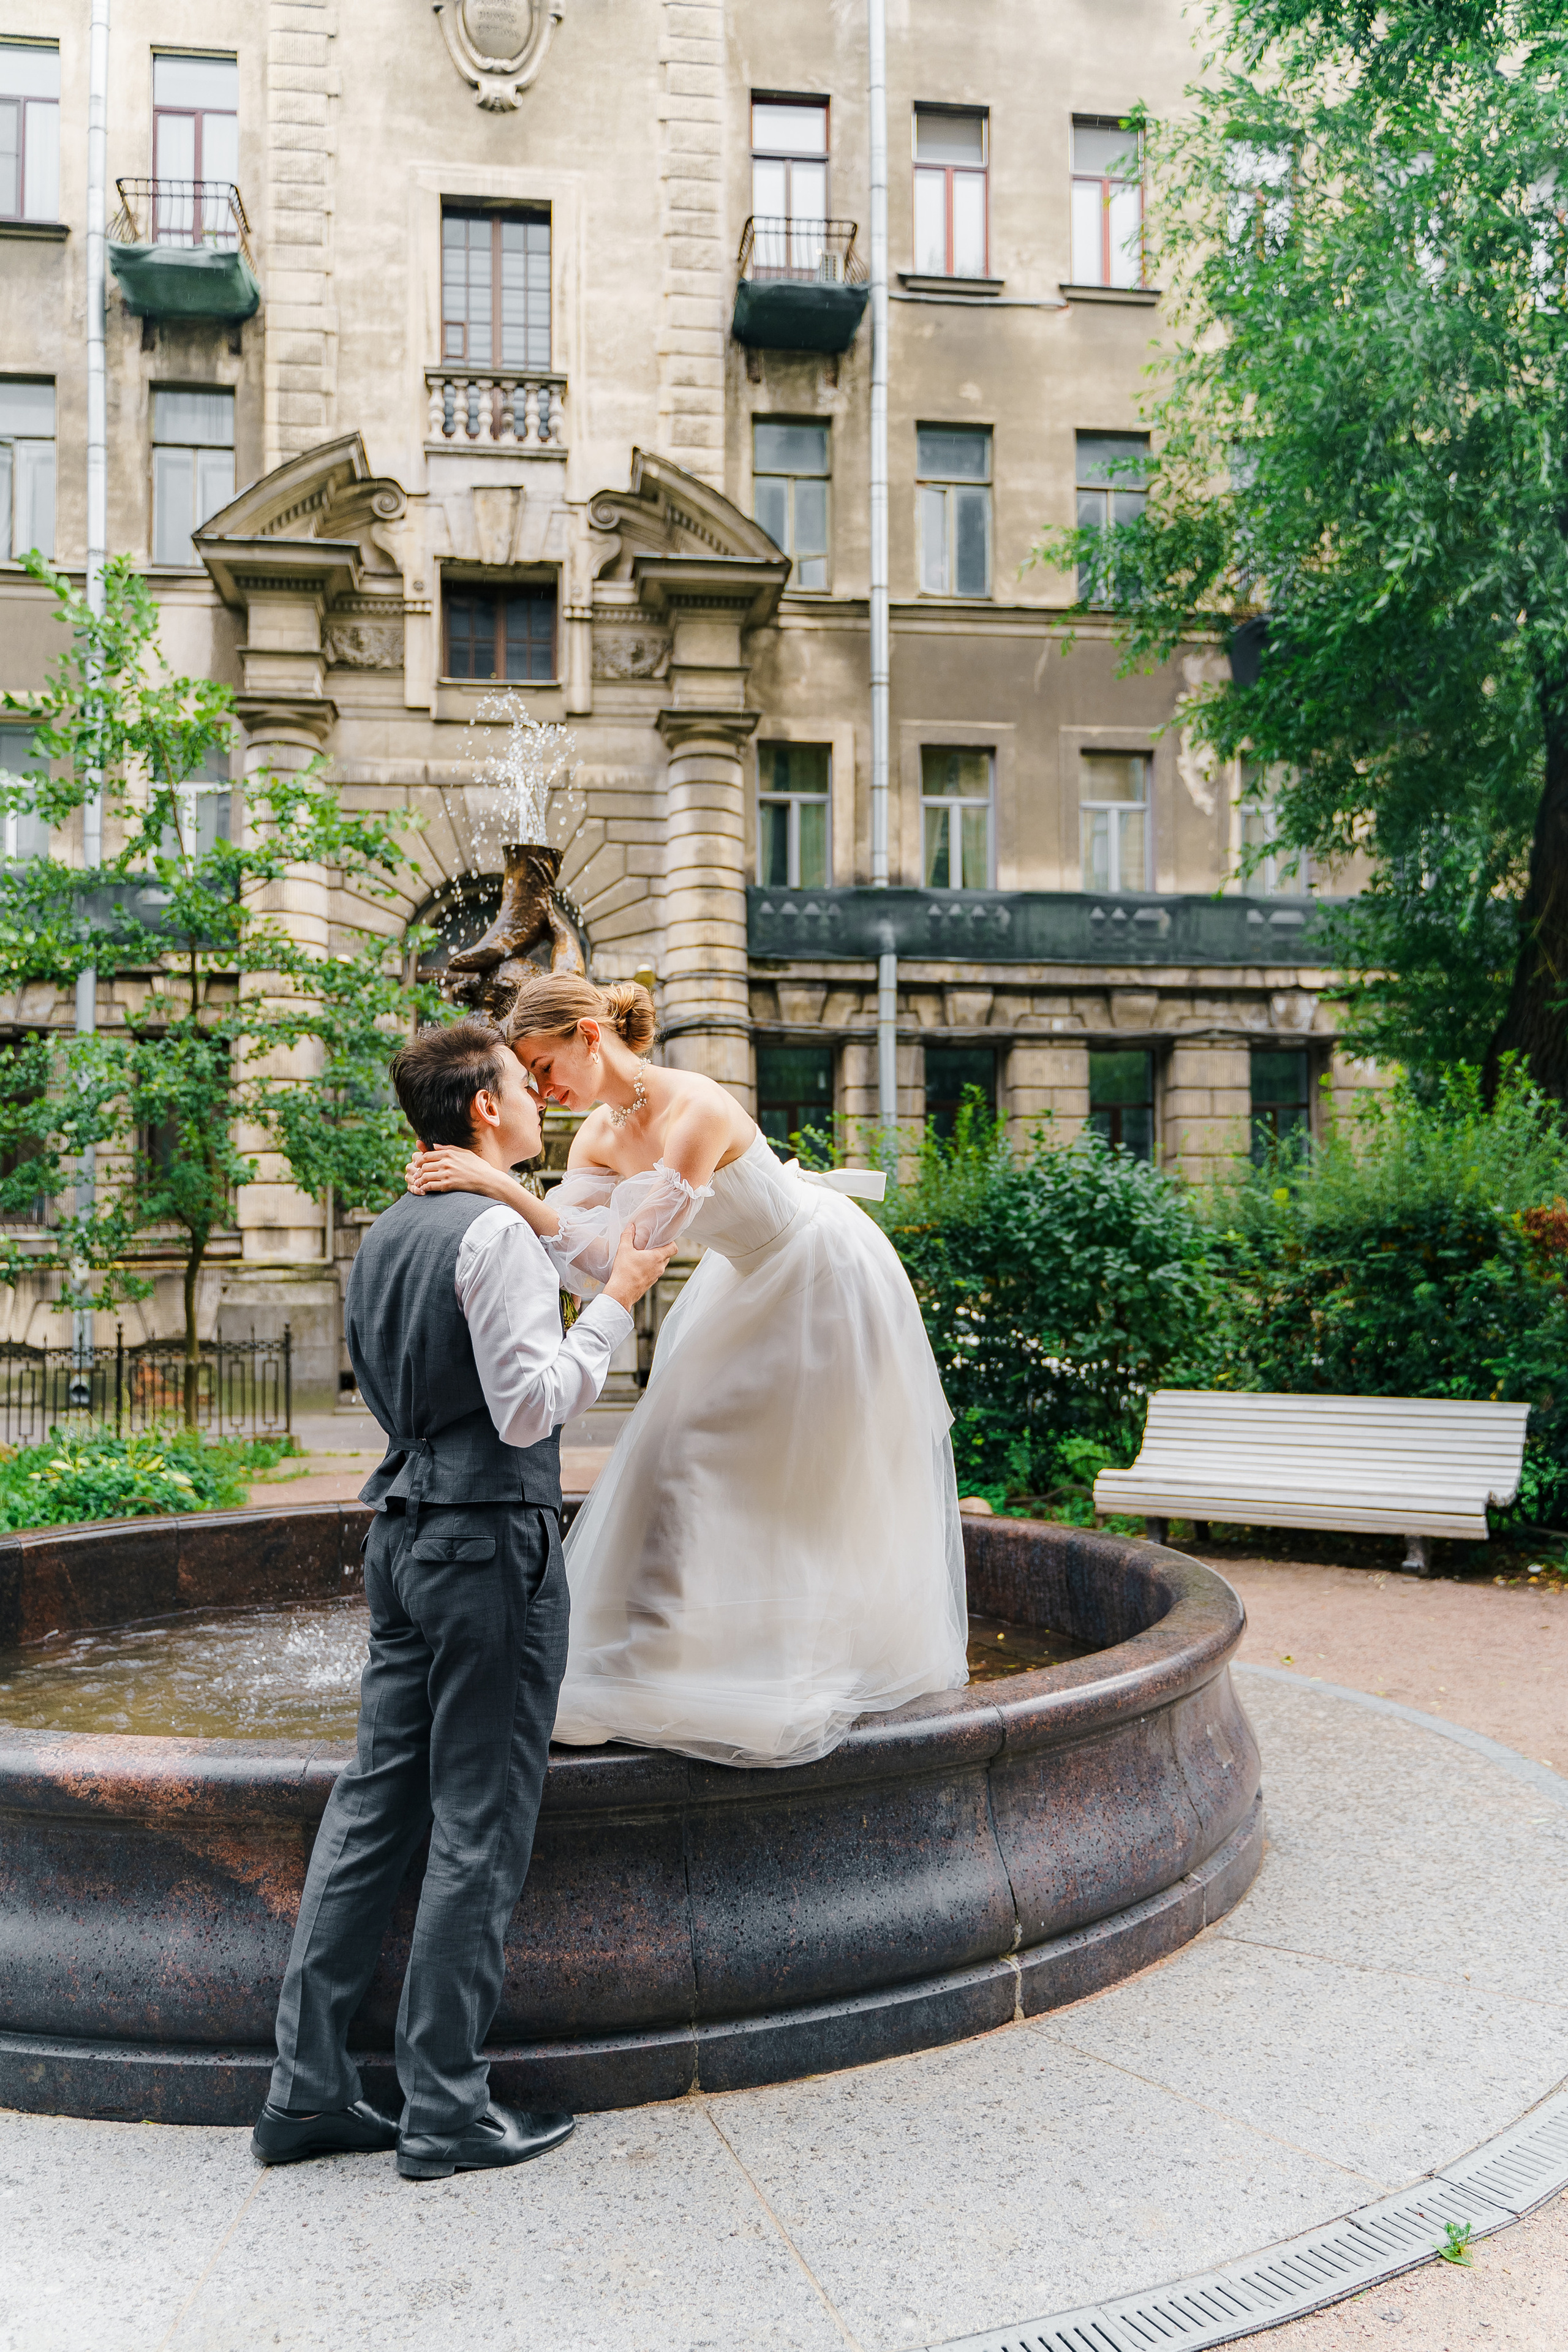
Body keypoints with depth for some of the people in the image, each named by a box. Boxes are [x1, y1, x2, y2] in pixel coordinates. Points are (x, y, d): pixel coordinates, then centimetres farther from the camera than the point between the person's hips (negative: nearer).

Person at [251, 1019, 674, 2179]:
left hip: (405, 1531, 9)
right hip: (492, 1538, -9)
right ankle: (447, 2108, 11)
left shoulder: (387, 1235, 14)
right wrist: (616, 1300, -10)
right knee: (480, 1829, 0)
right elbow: (528, 1406, -20)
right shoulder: (497, 1231, -14)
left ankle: (309, 2087, 18)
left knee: (374, 1805, 11)